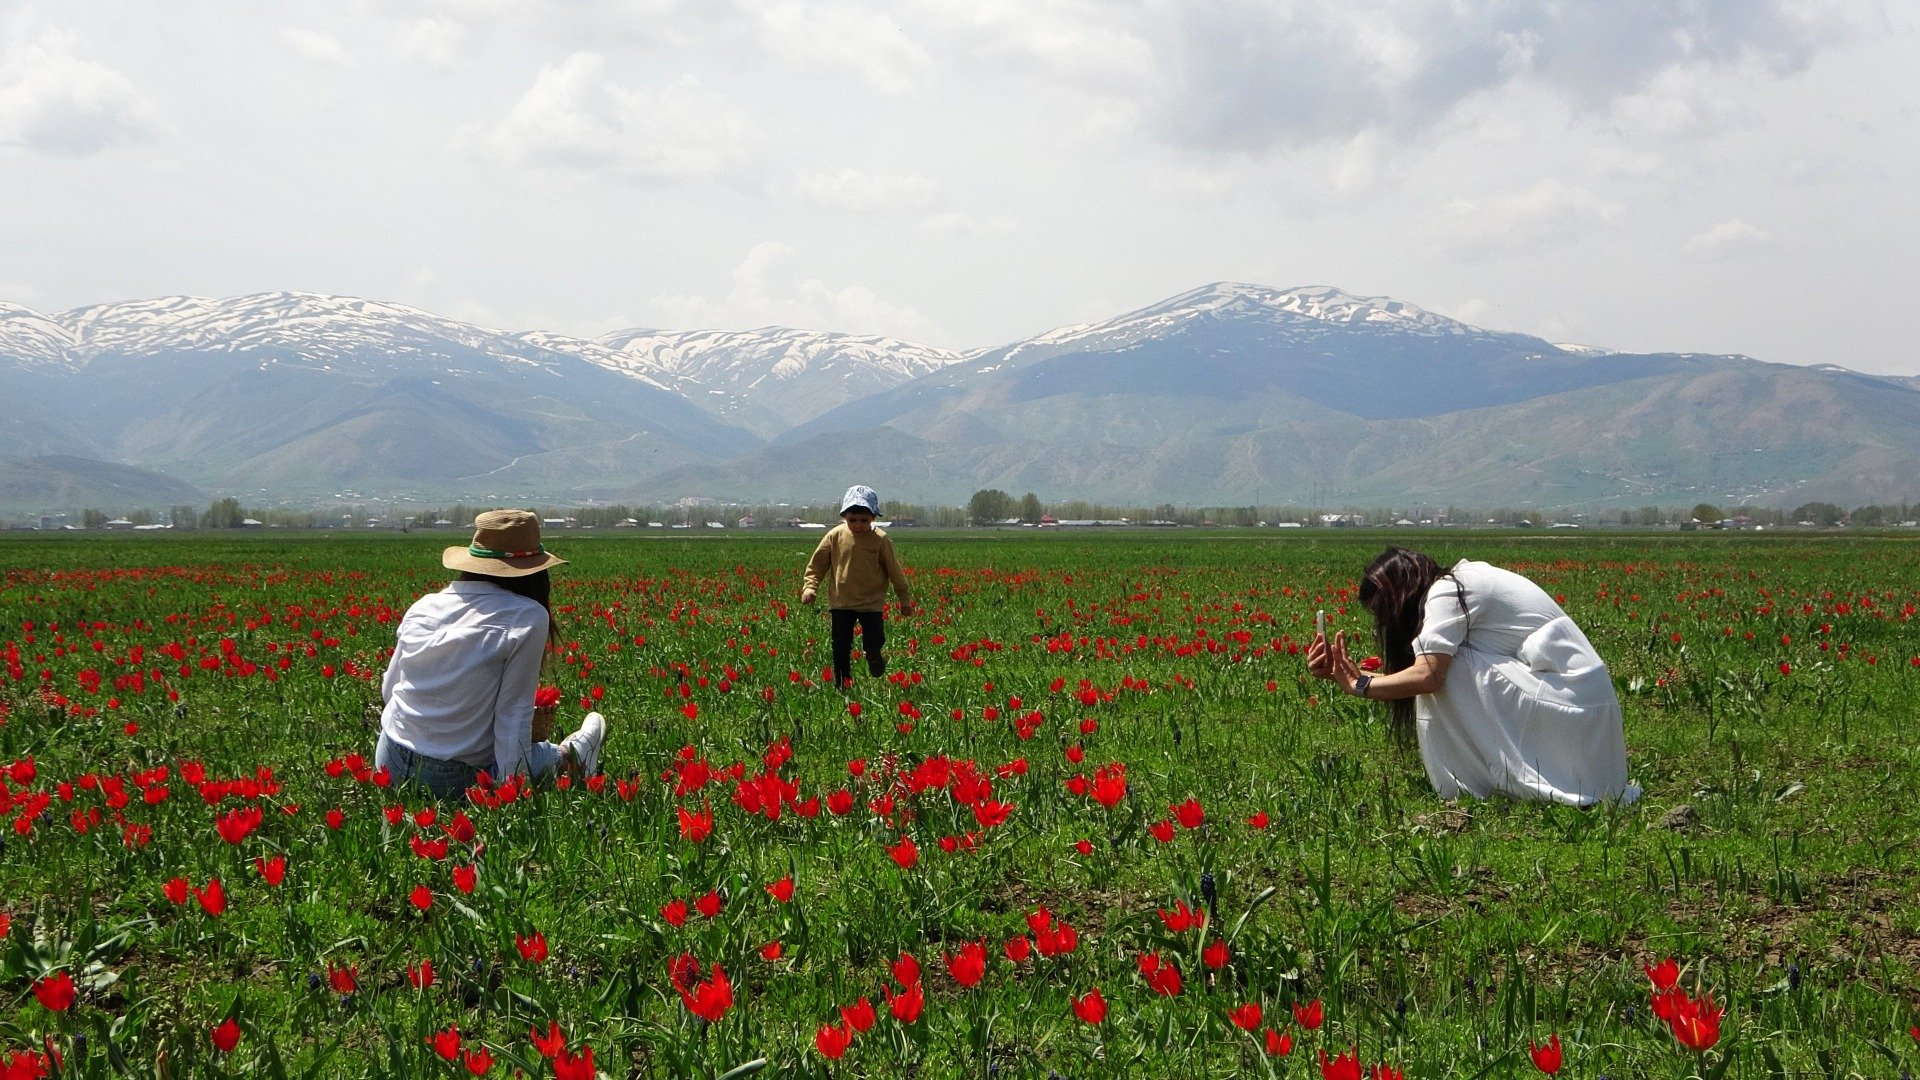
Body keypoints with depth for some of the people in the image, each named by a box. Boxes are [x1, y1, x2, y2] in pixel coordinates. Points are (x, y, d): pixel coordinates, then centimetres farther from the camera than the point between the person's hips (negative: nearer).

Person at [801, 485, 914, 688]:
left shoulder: (880, 539, -8)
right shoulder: (835, 536, -5)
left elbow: (894, 570, 1)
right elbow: (817, 564, 4)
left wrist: (904, 598, 7)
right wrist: (809, 587, -9)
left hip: (871, 604, -1)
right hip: (841, 603, 2)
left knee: (873, 644, -4)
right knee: (841, 648, 4)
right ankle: (842, 685, 18)